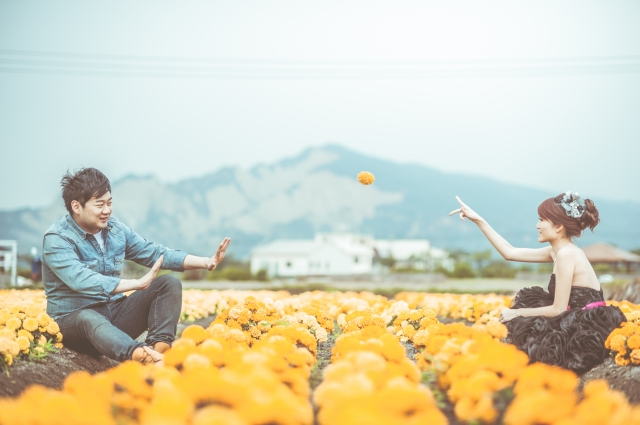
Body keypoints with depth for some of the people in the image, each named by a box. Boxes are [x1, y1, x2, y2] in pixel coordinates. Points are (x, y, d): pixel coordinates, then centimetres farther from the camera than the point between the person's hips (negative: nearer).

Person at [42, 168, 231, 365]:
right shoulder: (57, 239, -16)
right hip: (73, 318, -7)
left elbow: (155, 253, 8)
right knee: (89, 319, -41)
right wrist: (137, 283, -40)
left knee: (168, 283, -9)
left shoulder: (115, 229, 5)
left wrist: (206, 262, -4)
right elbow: (82, 281, -32)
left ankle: (159, 346, -35)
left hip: (115, 312, 7)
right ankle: (143, 356, -70)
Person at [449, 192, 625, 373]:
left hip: (586, 335, -9)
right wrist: (478, 220, 12)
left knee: (517, 327, -3)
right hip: (581, 325, 9)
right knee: (526, 300, 14)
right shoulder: (558, 250, 7)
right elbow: (510, 252, 12)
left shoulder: (565, 254, -19)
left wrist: (516, 313, -7)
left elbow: (558, 309, -18)